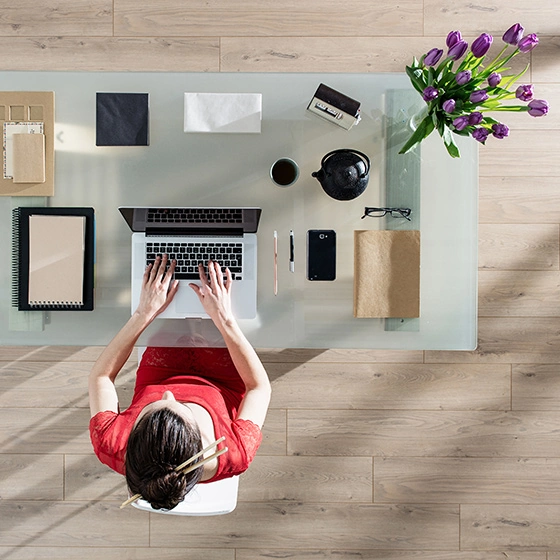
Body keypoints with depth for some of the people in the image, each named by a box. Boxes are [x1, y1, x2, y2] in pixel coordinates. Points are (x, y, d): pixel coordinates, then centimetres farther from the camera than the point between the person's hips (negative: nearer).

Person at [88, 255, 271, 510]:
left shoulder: (111, 448, -42)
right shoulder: (235, 456, -44)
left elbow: (100, 375, -22)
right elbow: (260, 386, -24)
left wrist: (143, 314, -25)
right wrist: (224, 320, -28)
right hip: (221, 387, -1)